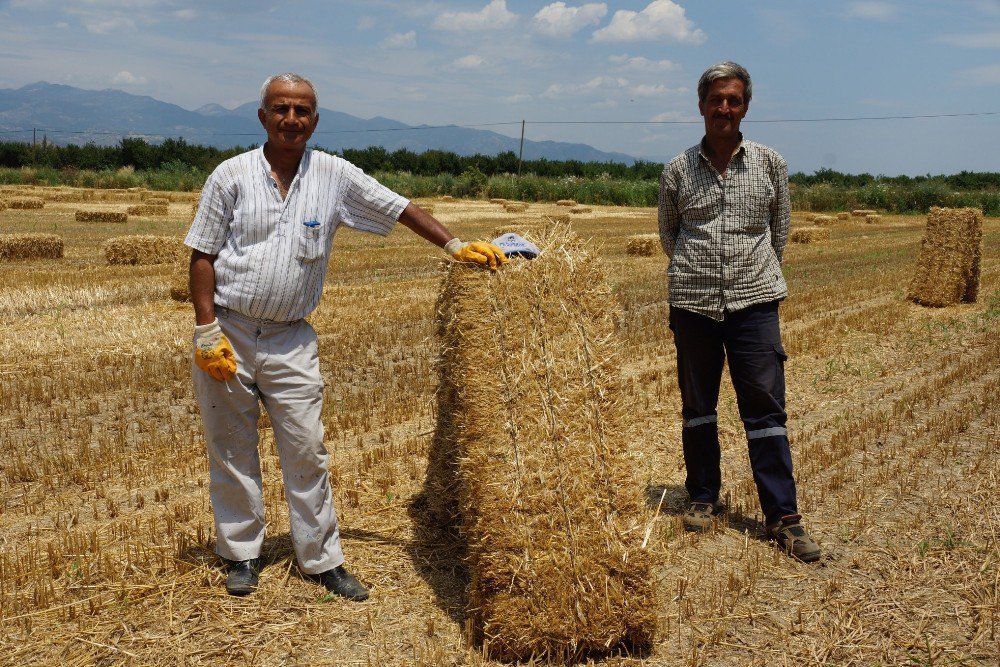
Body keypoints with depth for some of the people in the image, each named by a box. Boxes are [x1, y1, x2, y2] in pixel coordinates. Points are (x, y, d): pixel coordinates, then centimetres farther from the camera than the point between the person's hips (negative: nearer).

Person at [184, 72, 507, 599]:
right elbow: (202, 255, -2)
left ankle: (323, 559, 18)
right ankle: (241, 554, 26)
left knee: (307, 451, 4)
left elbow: (398, 207, 6)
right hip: (227, 333, -1)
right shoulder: (232, 175, -3)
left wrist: (456, 247, 0)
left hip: (291, 339, 1)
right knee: (231, 451, 9)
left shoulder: (334, 175, 1)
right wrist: (206, 331, -9)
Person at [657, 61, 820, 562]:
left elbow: (780, 229, 13)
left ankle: (783, 516, 7)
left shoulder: (770, 163, 2)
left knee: (765, 407, -1)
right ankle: (704, 497, 27)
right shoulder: (678, 169, 2)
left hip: (754, 300, -1)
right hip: (693, 300, 1)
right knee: (697, 404, 11)